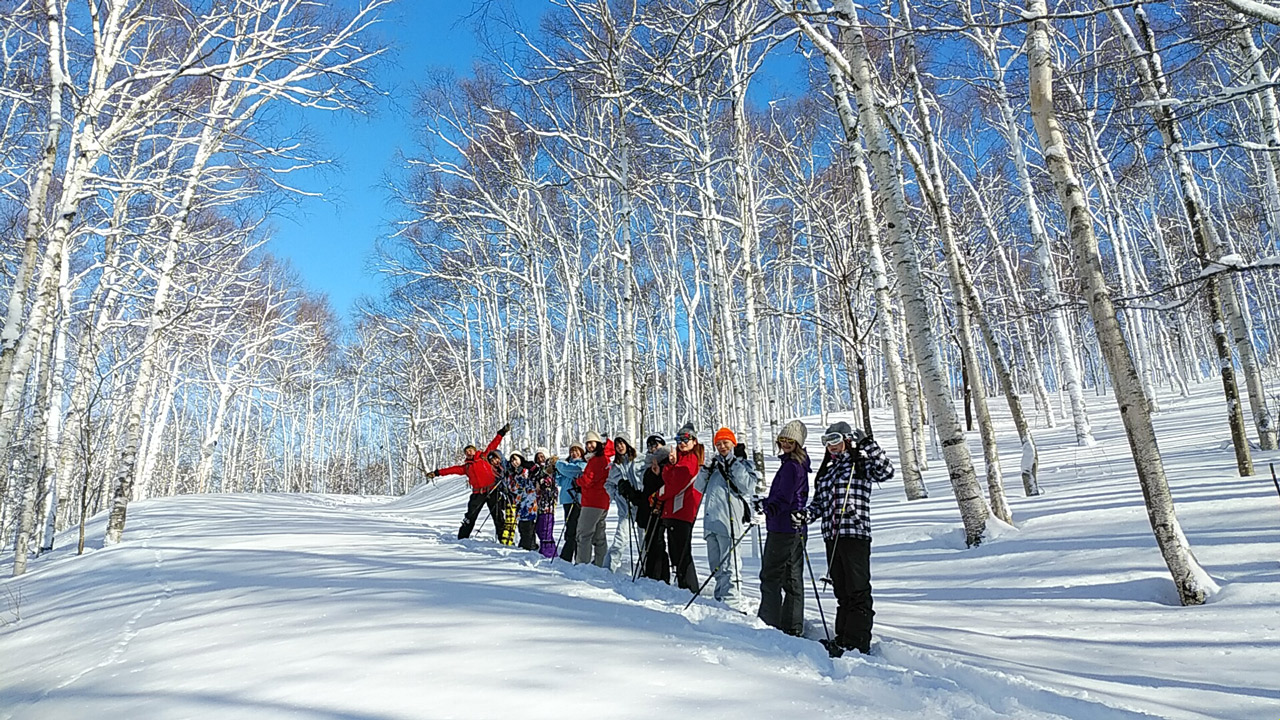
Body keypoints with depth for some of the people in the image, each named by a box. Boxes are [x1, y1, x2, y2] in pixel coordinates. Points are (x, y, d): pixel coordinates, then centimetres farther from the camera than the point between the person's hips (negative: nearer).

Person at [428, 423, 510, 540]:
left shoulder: (484, 457, 11)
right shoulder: (466, 467, 16)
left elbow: (493, 445, 8)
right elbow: (452, 469, 11)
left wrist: (502, 433, 4)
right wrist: (436, 473, 5)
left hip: (492, 490, -2)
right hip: (478, 493, 2)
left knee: (497, 515, 1)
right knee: (470, 516, 3)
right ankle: (462, 538, 13)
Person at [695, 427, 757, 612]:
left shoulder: (743, 463, 5)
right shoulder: (715, 464, 20)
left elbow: (748, 487, -10)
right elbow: (699, 487, 17)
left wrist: (735, 465, -11)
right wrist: (706, 470, 1)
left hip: (729, 520, -7)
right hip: (711, 519, 7)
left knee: (729, 565, -11)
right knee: (715, 564, 13)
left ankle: (732, 602, -10)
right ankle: (720, 598, 24)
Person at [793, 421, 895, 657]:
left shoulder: (860, 464, 2)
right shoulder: (825, 470, 21)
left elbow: (885, 471, -15)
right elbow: (819, 503, 22)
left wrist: (868, 444, -20)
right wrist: (805, 515, 3)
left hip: (856, 533, -7)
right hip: (832, 535, 7)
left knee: (858, 591, -6)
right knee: (841, 590, 12)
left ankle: (858, 642, -4)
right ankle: (843, 637, 19)